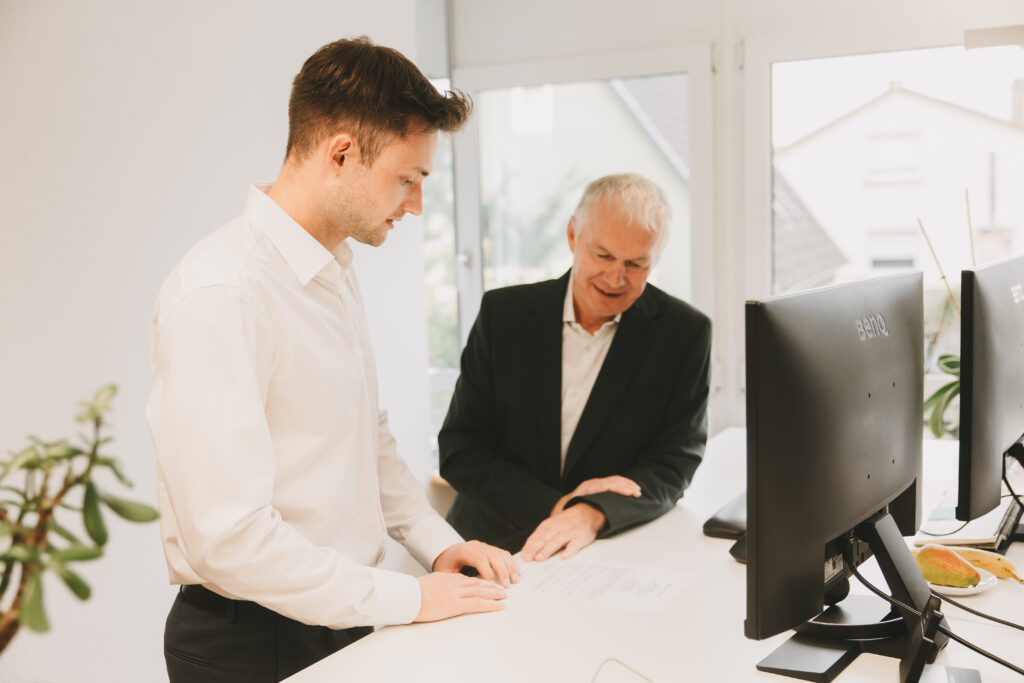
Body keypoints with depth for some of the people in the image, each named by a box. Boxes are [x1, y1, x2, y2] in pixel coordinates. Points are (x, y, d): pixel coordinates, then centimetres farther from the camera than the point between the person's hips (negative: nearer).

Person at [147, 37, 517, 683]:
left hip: (344, 616, 8)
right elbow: (227, 537, -26)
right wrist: (405, 598, -19)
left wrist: (436, 540, 3)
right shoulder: (220, 294, -23)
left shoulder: (337, 271, 8)